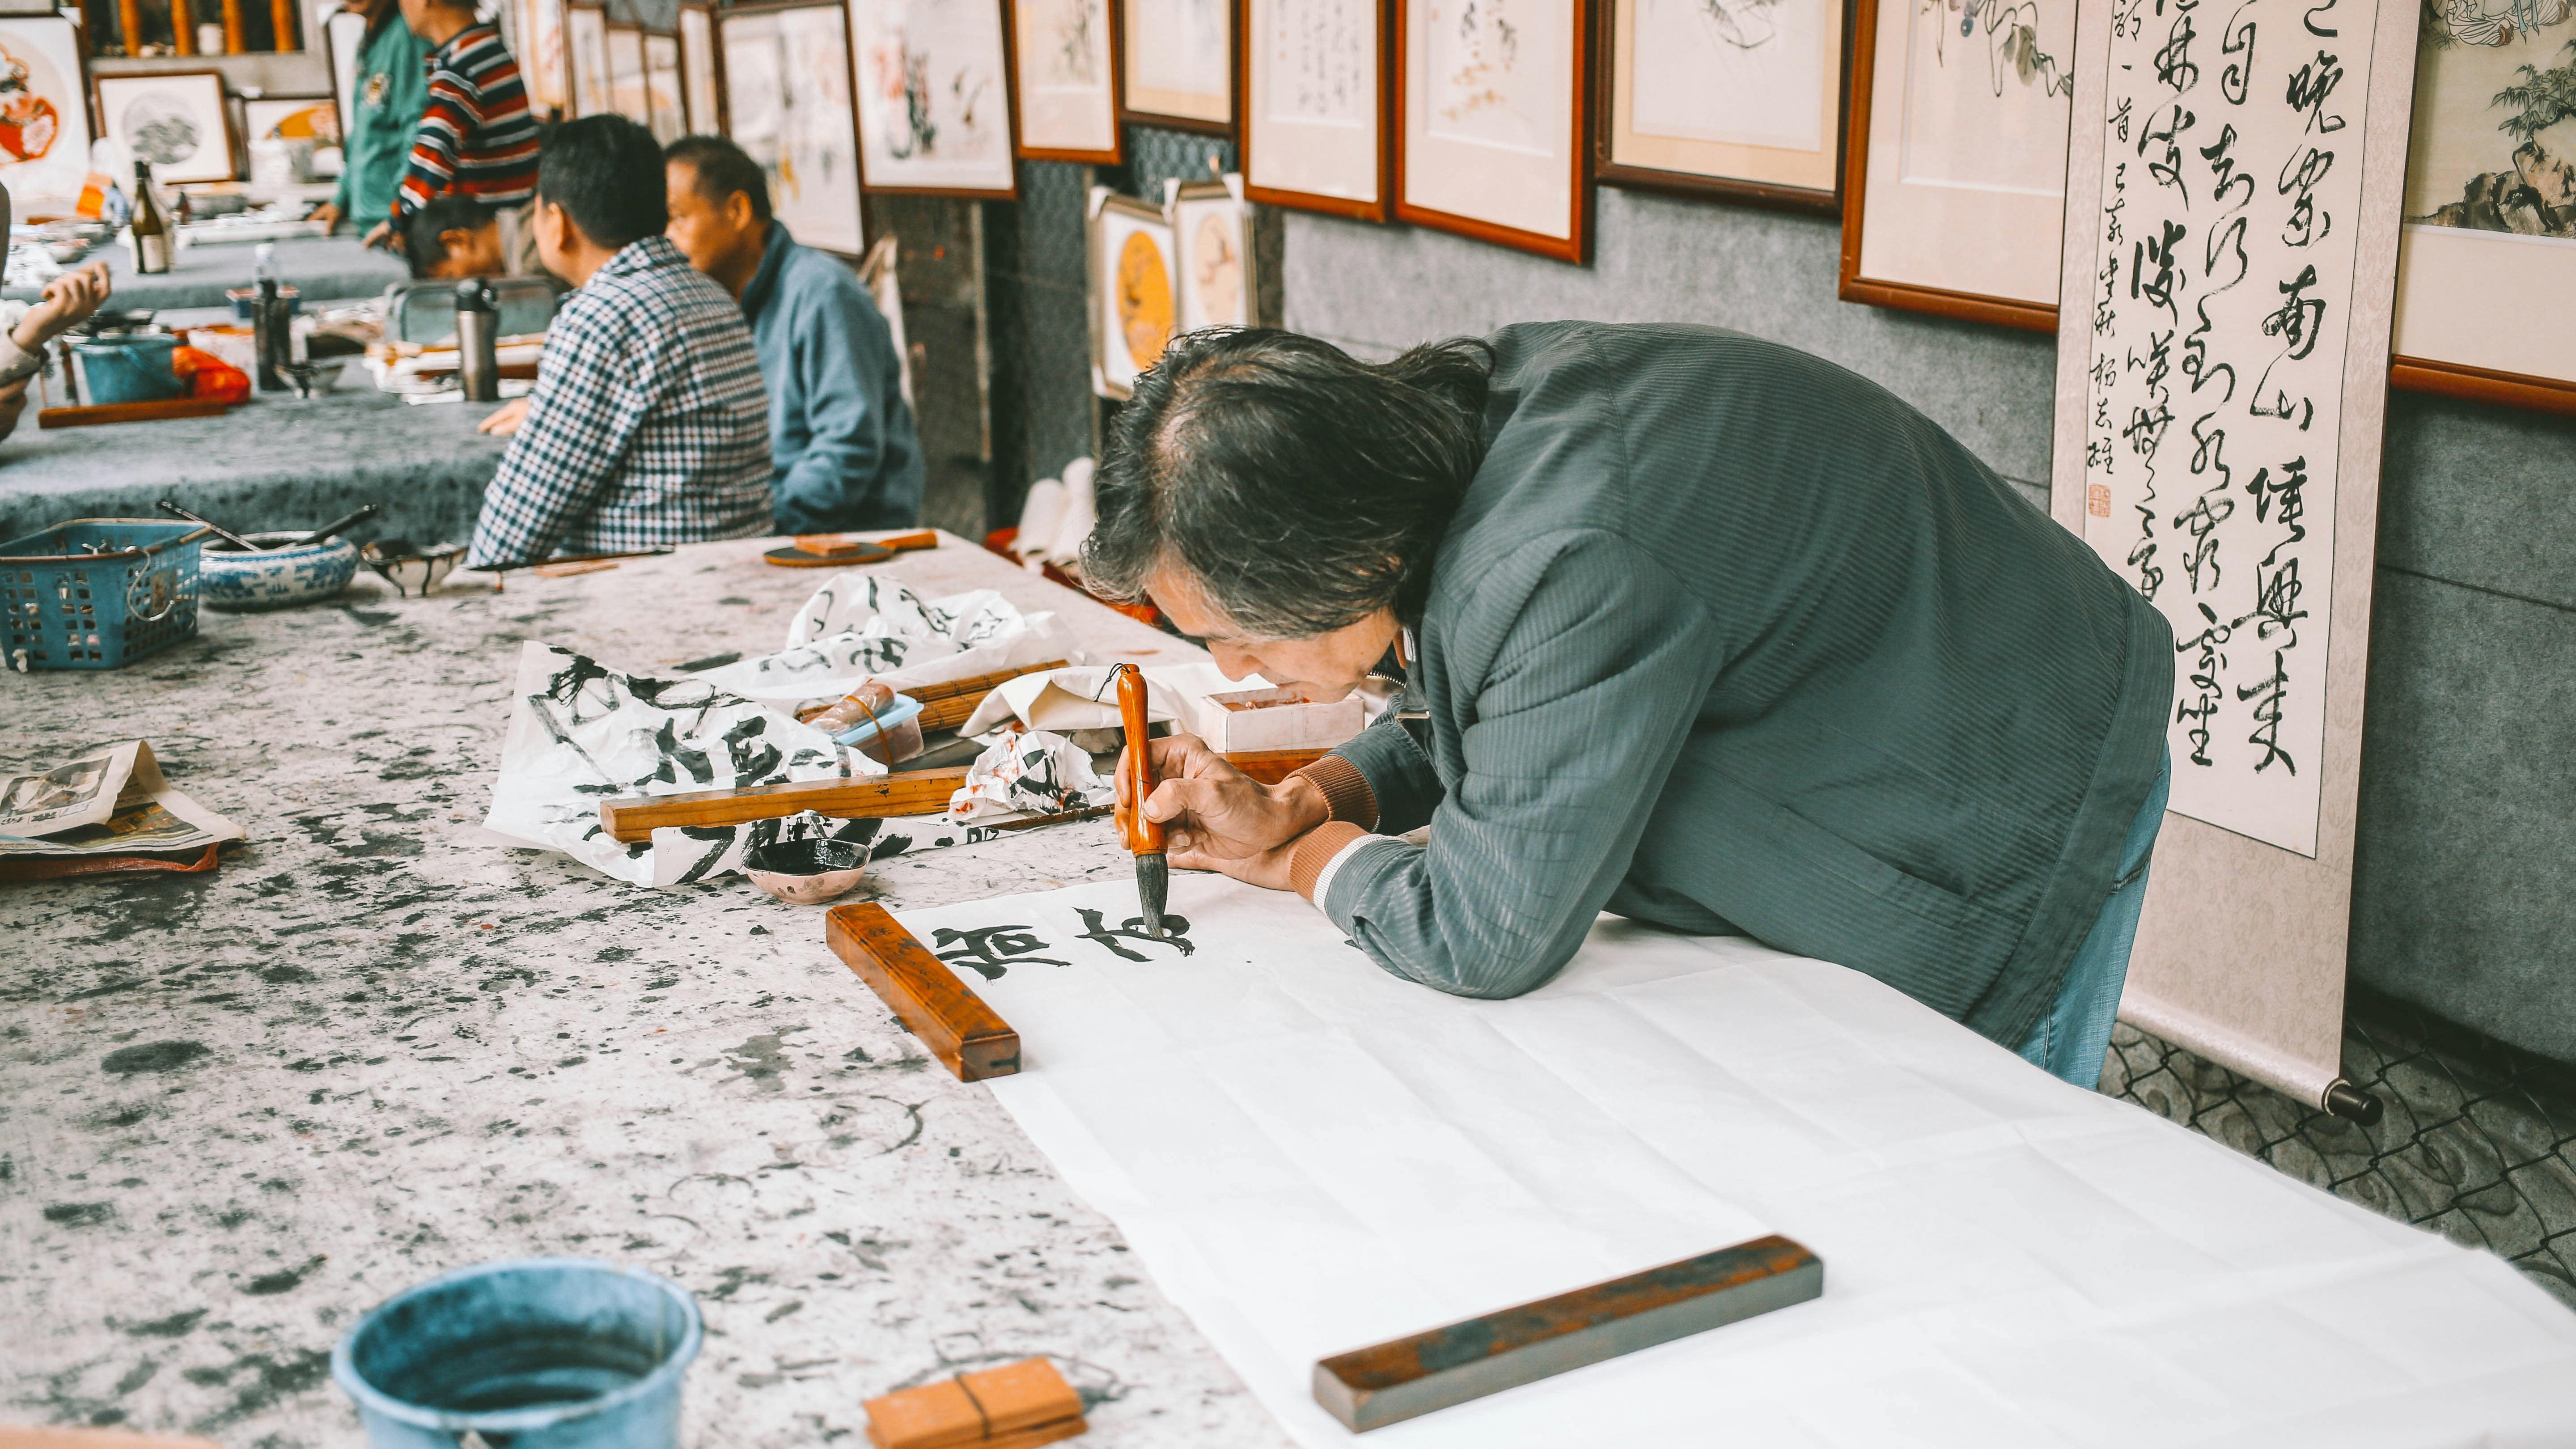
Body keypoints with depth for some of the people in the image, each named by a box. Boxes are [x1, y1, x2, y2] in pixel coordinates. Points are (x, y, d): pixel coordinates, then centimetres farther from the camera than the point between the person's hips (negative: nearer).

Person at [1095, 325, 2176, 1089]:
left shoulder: (1575, 567, -40)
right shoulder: (1441, 418, -9)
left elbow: (1487, 939, -31)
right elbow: (1461, 718, 11)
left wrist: (1305, 861, -12)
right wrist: (1300, 804, -7)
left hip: (2026, 820, -9)